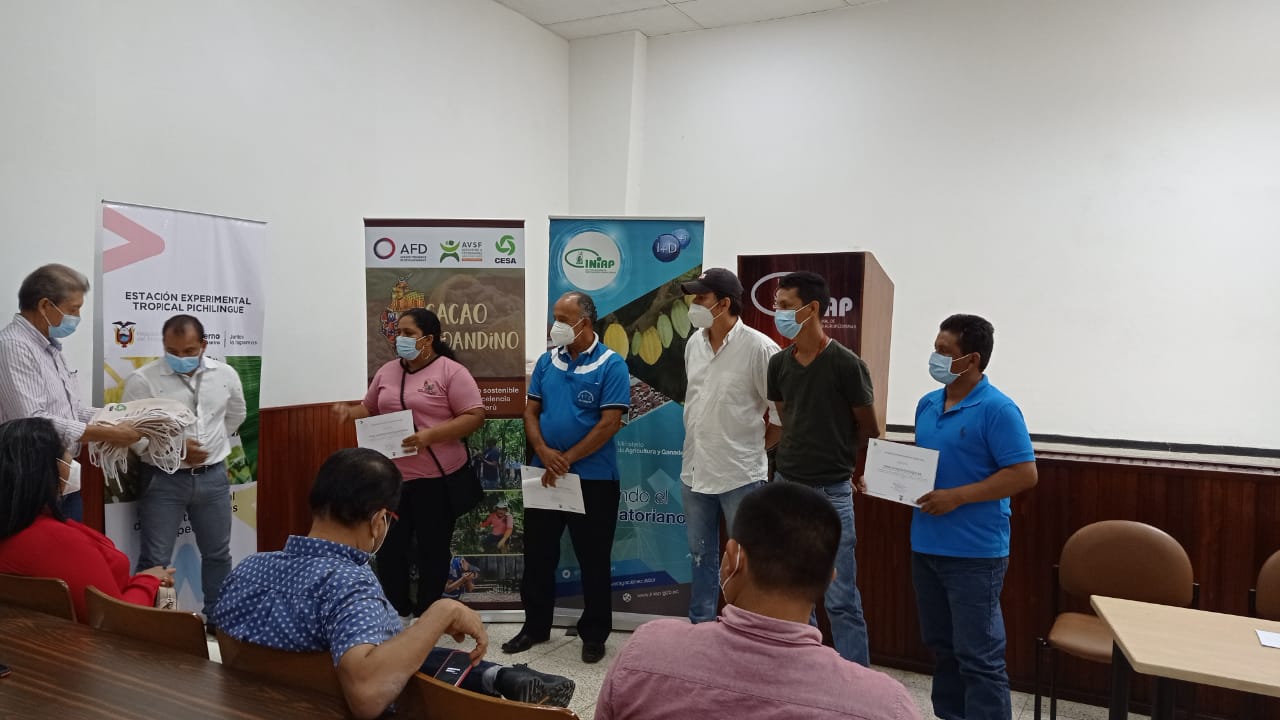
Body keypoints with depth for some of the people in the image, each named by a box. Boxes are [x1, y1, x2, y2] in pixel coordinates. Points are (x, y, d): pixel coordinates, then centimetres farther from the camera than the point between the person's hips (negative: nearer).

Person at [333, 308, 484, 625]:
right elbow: (370, 409, 20)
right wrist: (350, 411, -3)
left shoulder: (451, 372, -9)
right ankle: (399, 614, 30)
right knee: (389, 547, 11)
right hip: (392, 477, 6)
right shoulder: (387, 372, 11)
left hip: (437, 478, -5)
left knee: (433, 549, 8)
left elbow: (475, 416, -14)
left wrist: (431, 435, -23)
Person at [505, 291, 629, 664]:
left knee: (593, 560, 7)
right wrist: (544, 452, -12)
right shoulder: (547, 361, 6)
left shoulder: (611, 365, -9)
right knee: (538, 554, 14)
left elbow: (609, 423, -15)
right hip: (544, 475, 5)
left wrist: (567, 459, -15)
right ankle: (535, 626, 30)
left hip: (593, 478, -5)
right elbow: (530, 411, 6)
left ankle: (594, 634, 22)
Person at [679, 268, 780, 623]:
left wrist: (756, 447, -2)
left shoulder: (759, 348, -16)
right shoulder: (694, 344, 4)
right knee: (701, 556, 18)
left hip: (741, 475, -6)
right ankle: (700, 627, 33)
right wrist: (700, 441, 14)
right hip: (695, 470, 6)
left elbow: (783, 411, -11)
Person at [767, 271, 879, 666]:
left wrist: (848, 470, 9)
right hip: (786, 486, 6)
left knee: (840, 597, -1)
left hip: (831, 493, -5)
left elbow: (869, 430, -2)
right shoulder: (778, 363, 4)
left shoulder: (846, 364, -12)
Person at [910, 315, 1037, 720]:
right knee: (942, 646, 19)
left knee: (978, 655, 1)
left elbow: (1024, 474, -17)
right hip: (926, 547, 8)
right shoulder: (927, 404, 10)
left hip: (974, 553, -8)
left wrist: (957, 496, -21)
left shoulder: (997, 409, -14)